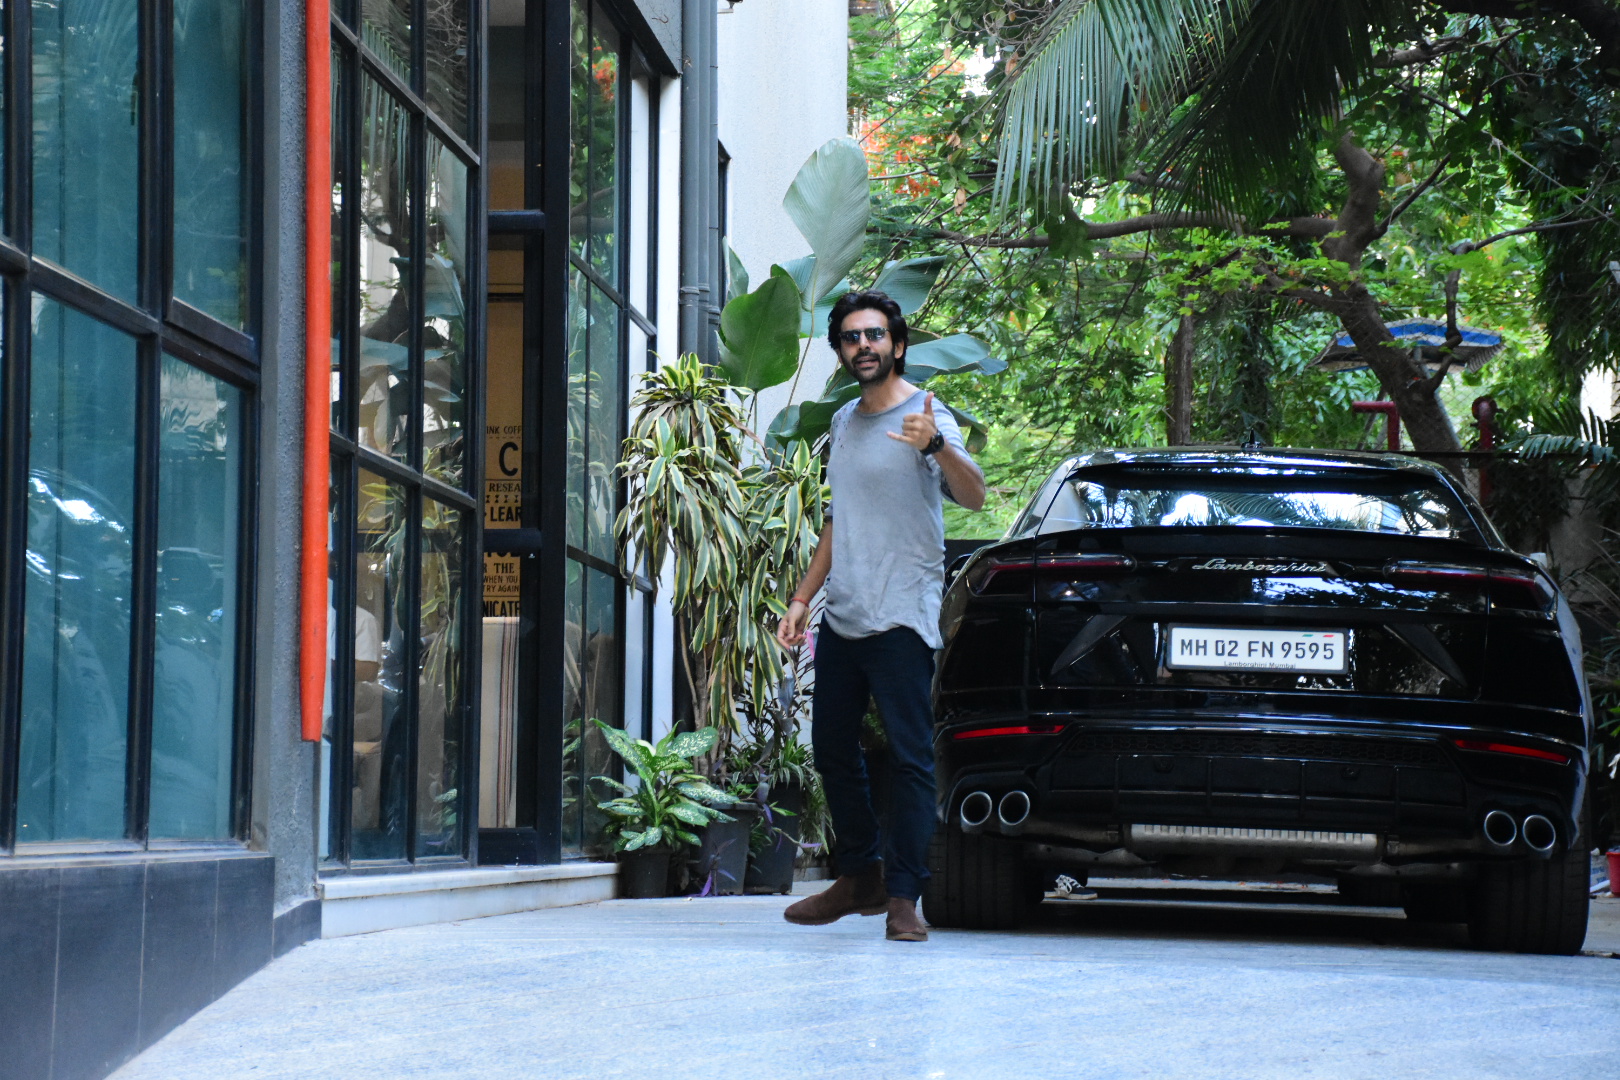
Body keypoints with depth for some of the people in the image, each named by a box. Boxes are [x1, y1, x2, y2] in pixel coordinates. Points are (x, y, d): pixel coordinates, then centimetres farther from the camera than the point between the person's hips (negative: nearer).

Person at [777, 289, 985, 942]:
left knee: (909, 758, -8)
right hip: (841, 619, 8)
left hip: (900, 619, -8)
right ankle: (861, 876, 26)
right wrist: (802, 598, 21)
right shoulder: (844, 422, 17)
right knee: (833, 751, 13)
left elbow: (973, 496, -22)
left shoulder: (926, 416, -6)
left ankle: (903, 896, -8)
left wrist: (936, 446, -40)